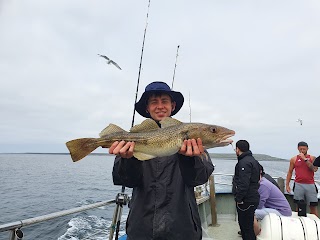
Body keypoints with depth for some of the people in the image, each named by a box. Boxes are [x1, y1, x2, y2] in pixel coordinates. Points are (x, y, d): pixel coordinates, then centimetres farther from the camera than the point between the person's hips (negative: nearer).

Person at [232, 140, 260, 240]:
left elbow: (243, 184, -26)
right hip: (252, 197, 10)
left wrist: (238, 199, -18)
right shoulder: (252, 160, 15)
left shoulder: (244, 162, -19)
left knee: (247, 227, -1)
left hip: (246, 201, -10)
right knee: (244, 224, 21)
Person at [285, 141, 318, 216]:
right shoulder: (294, 159, 7)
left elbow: (315, 169, -10)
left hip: (310, 185, 0)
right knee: (299, 205, 3)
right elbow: (290, 172, 11)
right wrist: (287, 184, 6)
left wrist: (305, 159, -13)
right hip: (298, 185, 0)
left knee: (313, 206, 2)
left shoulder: (312, 158, 6)